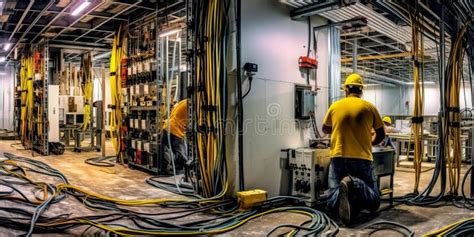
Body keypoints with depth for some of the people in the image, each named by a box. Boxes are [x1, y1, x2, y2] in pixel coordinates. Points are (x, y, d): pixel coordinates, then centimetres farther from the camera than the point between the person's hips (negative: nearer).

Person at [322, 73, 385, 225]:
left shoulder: (335, 107, 6)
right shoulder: (369, 107, 4)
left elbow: (325, 130, 23)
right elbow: (381, 135, 14)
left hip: (338, 158, 1)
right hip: (362, 159, -1)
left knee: (332, 204, 5)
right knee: (374, 203, 9)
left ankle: (346, 187, -34)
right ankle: (355, 185, -26)